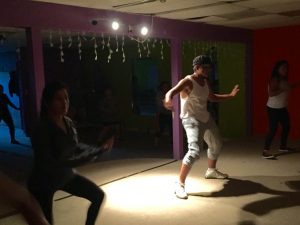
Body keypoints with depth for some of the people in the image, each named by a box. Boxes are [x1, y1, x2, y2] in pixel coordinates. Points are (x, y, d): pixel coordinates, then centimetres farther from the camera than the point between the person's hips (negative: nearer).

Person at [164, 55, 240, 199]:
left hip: (205, 118, 9)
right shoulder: (188, 81, -17)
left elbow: (212, 98, 24)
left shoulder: (205, 82, 8)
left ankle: (211, 171, 51)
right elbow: (172, 92, -34)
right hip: (191, 120, -9)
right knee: (195, 151, -27)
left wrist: (230, 95, 16)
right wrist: (168, 99, -57)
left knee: (216, 145, 24)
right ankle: (180, 184, -16)